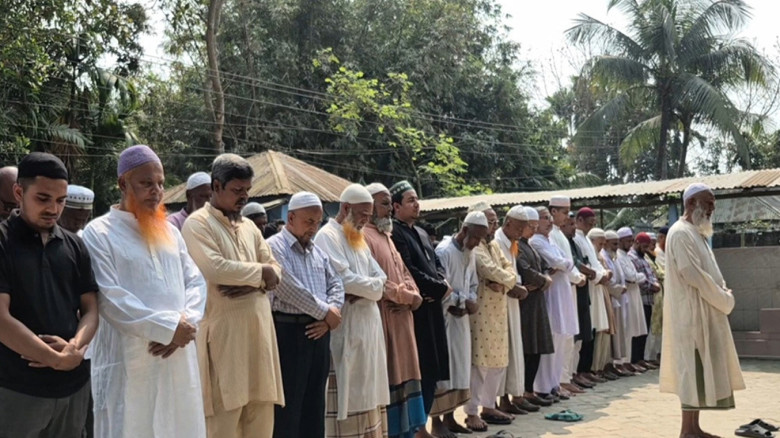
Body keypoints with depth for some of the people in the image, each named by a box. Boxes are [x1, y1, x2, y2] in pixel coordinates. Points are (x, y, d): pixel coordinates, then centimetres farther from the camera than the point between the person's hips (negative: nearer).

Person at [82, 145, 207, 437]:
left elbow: (196, 281, 8)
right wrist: (169, 327, -15)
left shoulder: (169, 231, 13)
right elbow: (110, 298, -13)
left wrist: (185, 322, -11)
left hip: (177, 356, 5)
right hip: (128, 360, -5)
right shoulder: (99, 233, -4)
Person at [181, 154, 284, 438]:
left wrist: (253, 284, -9)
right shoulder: (197, 224, -4)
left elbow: (275, 271, 12)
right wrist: (260, 272, -5)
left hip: (257, 329, 7)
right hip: (223, 333, -6)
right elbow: (215, 269, -19)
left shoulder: (249, 226, 17)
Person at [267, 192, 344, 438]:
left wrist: (330, 315, -6)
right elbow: (289, 288, -19)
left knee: (315, 401, 14)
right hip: (289, 330, -7)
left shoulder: (318, 251, 16)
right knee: (289, 403, -1)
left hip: (319, 331, 7)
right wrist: (326, 312, -11)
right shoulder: (274, 247, -8)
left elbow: (336, 284, 13)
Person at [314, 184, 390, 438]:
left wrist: (362, 291, -9)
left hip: (368, 325, 9)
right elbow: (345, 279, -20)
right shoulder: (328, 236, -9)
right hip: (345, 327, -8)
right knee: (347, 394, -5)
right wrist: (371, 286, -3)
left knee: (366, 392, 11)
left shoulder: (358, 238, 18)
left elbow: (380, 279, 11)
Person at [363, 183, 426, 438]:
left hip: (401, 317, 9)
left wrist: (413, 294, -2)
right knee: (387, 376, -5)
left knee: (403, 373, 12)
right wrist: (404, 295, -11)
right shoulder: (363, 237, -11)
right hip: (381, 319, -9)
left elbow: (404, 272, 18)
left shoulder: (386, 237, 20)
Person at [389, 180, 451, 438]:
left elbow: (437, 262, 19)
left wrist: (441, 283, -3)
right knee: (420, 368, -5)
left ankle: (425, 417, 23)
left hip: (431, 307, 9)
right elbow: (408, 271, -20)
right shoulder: (394, 233, -12)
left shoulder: (421, 233, 19)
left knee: (432, 367, 12)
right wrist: (440, 288, -12)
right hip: (415, 309, -9)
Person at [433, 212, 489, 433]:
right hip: (443, 317, -8)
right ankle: (436, 419, 4)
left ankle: (449, 415, 21)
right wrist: (463, 302, -13)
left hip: (461, 317, 8)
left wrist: (471, 303, -4)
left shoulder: (470, 253, 10)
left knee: (459, 366, 11)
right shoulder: (444, 251, -15)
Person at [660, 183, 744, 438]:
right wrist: (725, 300, -11)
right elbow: (694, 276, -21)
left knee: (701, 371, 11)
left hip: (705, 312, 10)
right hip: (692, 314, -10)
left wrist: (723, 294, 0)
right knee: (694, 370, -7)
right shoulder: (681, 233, -14)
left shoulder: (697, 233, 18)